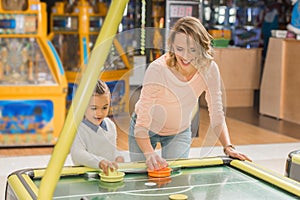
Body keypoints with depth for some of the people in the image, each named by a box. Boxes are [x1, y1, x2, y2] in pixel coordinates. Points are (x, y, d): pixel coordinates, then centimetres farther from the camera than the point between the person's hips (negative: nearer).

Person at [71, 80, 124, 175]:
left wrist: (118, 157, 4)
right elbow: (77, 155, -25)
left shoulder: (110, 125, 12)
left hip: (111, 172, 7)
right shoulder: (78, 129, -11)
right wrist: (99, 162, -40)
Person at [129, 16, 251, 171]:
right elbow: (142, 125, -35)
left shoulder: (209, 69, -23)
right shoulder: (157, 70, -34)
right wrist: (149, 153, -52)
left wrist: (228, 147, -28)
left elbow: (217, 117, -13)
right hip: (147, 129, -2)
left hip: (180, 132, 3)